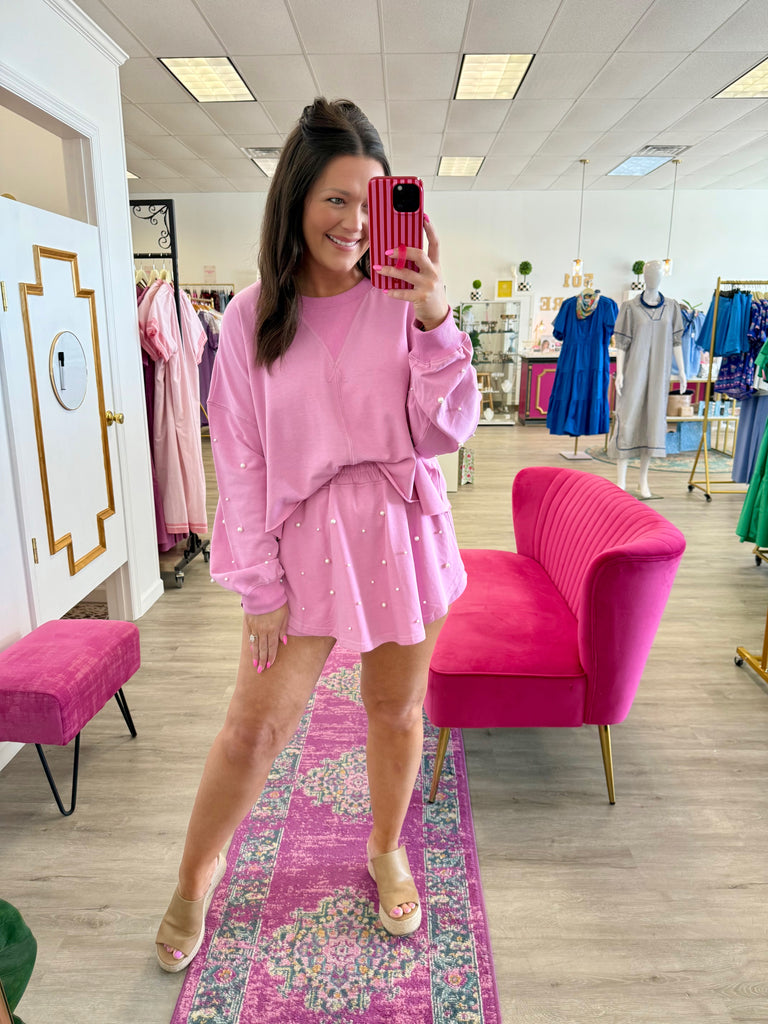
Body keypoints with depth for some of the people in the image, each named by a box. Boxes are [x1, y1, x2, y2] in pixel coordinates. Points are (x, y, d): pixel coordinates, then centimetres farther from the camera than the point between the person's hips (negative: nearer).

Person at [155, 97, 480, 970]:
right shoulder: (250, 319, -3)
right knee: (253, 728, 7)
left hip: (402, 535, 1)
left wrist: (436, 322, -21)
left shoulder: (400, 301, -3)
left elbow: (445, 431, -7)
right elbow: (240, 463, -3)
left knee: (395, 710, 16)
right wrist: (260, 587, -4)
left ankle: (386, 851, 45)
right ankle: (195, 879, 36)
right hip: (305, 541, 0)